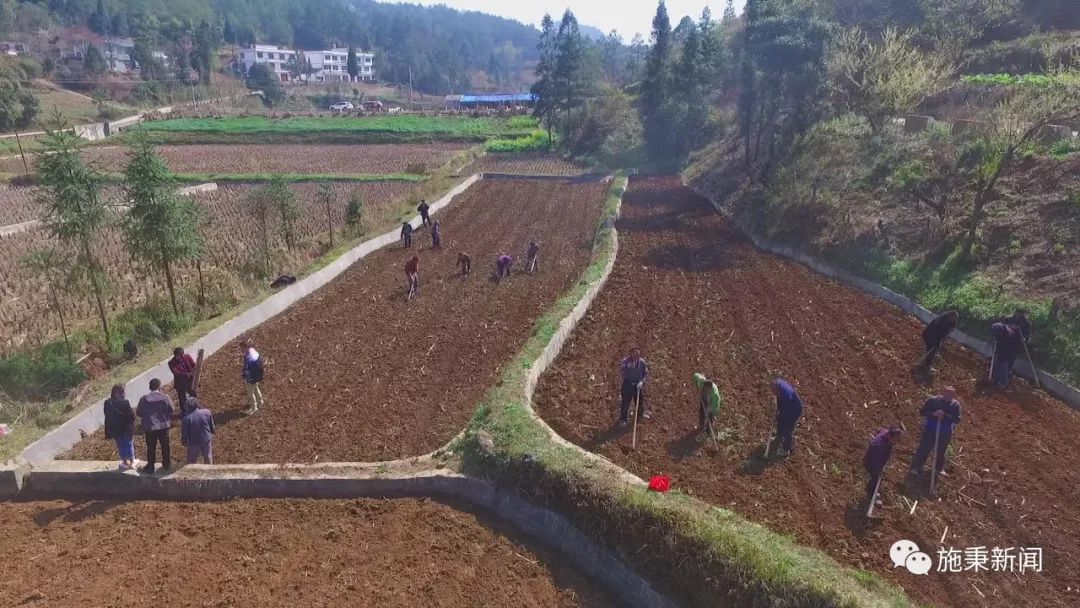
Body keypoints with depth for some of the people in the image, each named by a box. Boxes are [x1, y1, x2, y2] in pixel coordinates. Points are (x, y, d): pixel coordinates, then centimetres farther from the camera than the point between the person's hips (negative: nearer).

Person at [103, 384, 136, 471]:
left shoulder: (108, 403, -8)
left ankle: (125, 462, 25)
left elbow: (107, 417, 1)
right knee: (129, 444, 14)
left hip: (115, 429, 3)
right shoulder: (125, 402, -21)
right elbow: (131, 414, -18)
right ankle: (131, 462, 23)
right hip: (126, 428, -3)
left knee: (120, 445, 16)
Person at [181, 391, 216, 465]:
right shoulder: (207, 412, -15)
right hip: (207, 440, 3)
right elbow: (212, 427, -2)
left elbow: (184, 433, -13)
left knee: (191, 461, 16)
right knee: (208, 459, 20)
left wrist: (184, 441, 6)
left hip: (194, 442, -2)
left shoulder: (187, 418, -23)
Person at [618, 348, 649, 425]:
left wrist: (642, 381, -13)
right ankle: (622, 419, 22)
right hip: (628, 384, -3)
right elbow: (620, 370, 0)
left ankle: (641, 414, 50)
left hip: (638, 384, 3)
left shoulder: (642, 362, -12)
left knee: (640, 400, 23)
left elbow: (646, 373, -1)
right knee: (625, 402, 5)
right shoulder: (625, 361, -17)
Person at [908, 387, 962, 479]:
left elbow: (957, 420, -9)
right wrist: (933, 414, -24)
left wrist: (946, 416, -26)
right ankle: (915, 468, 1)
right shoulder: (933, 400, -9)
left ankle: (940, 468, 35)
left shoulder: (955, 405, -5)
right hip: (930, 430, -2)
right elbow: (922, 412, -6)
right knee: (923, 449, -5)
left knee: (941, 451, 14)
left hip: (945, 433, 2)